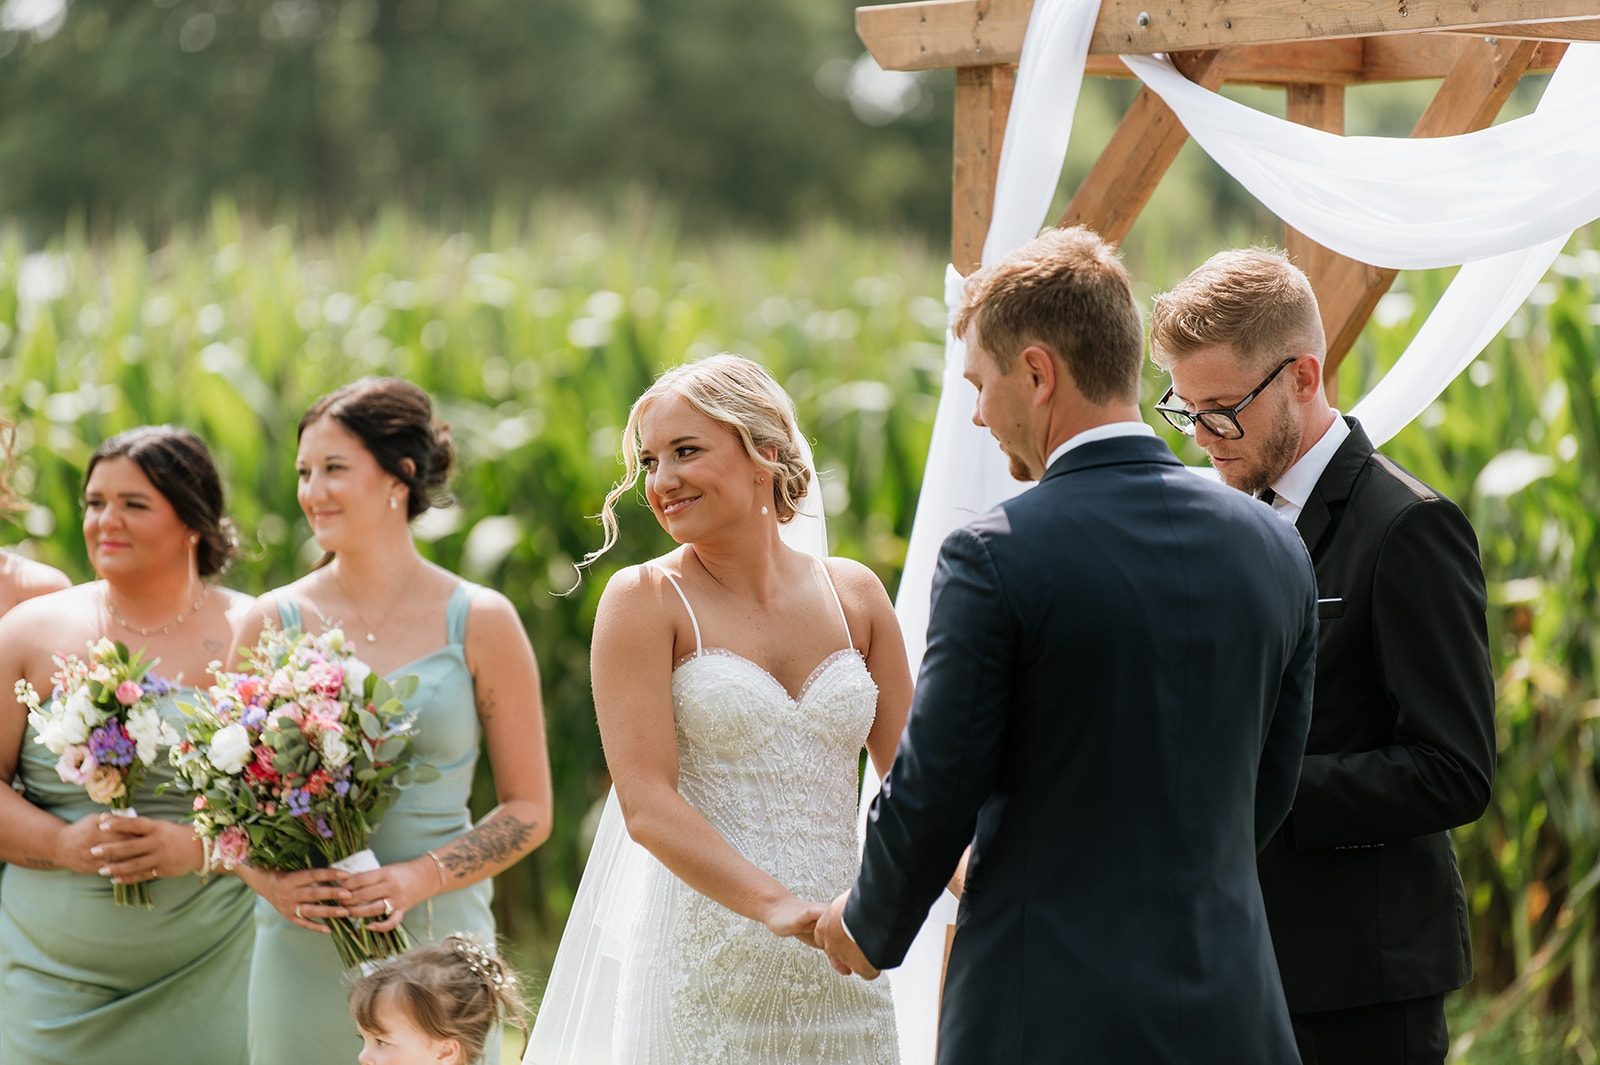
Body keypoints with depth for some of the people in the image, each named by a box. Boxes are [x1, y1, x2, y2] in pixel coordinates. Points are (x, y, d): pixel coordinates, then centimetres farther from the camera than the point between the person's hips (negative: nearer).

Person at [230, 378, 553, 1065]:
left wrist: (418, 878, -12)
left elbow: (528, 810, 3)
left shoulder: (479, 623, 1)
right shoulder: (274, 623, 5)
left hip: (437, 938, -1)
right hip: (301, 950, 1)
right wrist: (273, 880, -10)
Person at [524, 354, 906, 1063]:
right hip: (705, 969, -3)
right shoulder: (644, 600, -4)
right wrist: (779, 906, -26)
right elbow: (645, 804, -14)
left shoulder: (853, 594, 7)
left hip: (839, 970, 3)